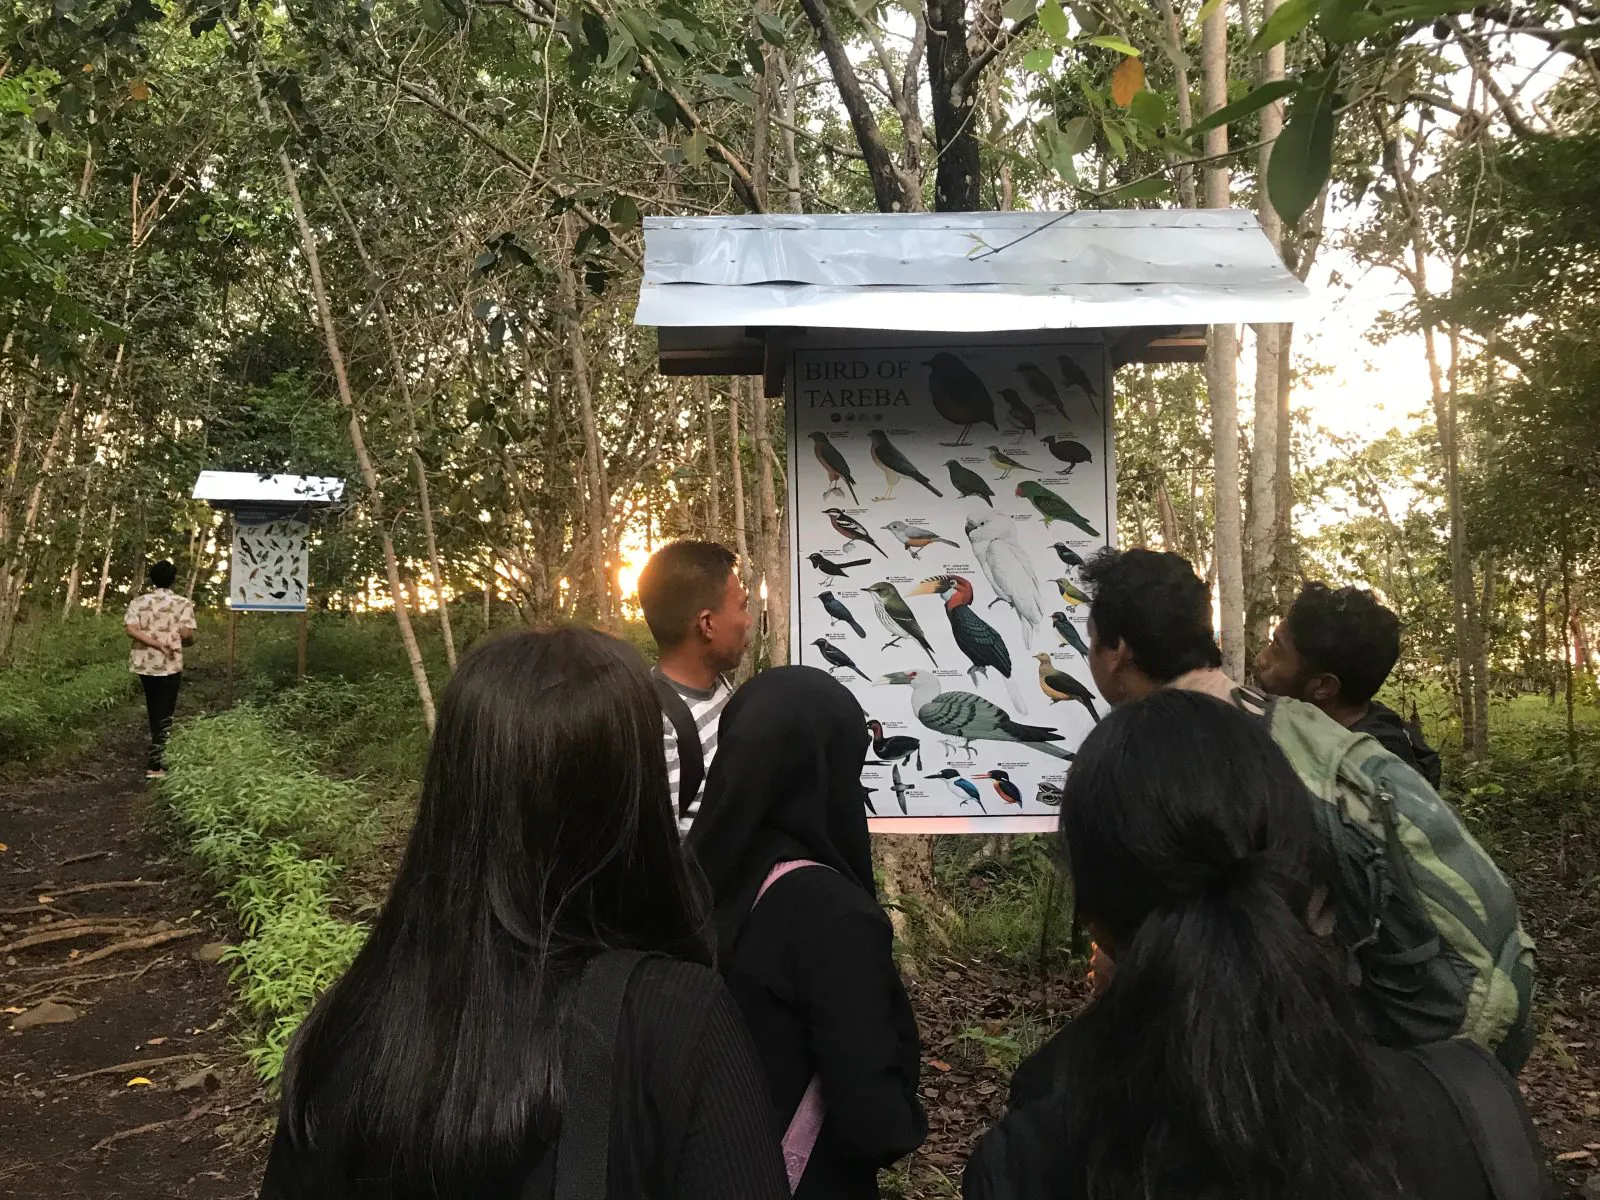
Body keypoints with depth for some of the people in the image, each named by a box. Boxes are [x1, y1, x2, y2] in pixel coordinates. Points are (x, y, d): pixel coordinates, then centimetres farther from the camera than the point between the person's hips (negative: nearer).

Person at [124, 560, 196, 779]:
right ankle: (154, 764, -2)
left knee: (153, 709, 21)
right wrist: (189, 642, 8)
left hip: (144, 663, 4)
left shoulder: (138, 602, 2)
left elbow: (131, 630, -11)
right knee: (164, 713, 2)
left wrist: (158, 644, -11)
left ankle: (157, 752, 32)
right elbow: (187, 634, -15)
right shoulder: (182, 603, -7)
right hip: (169, 665, -4)